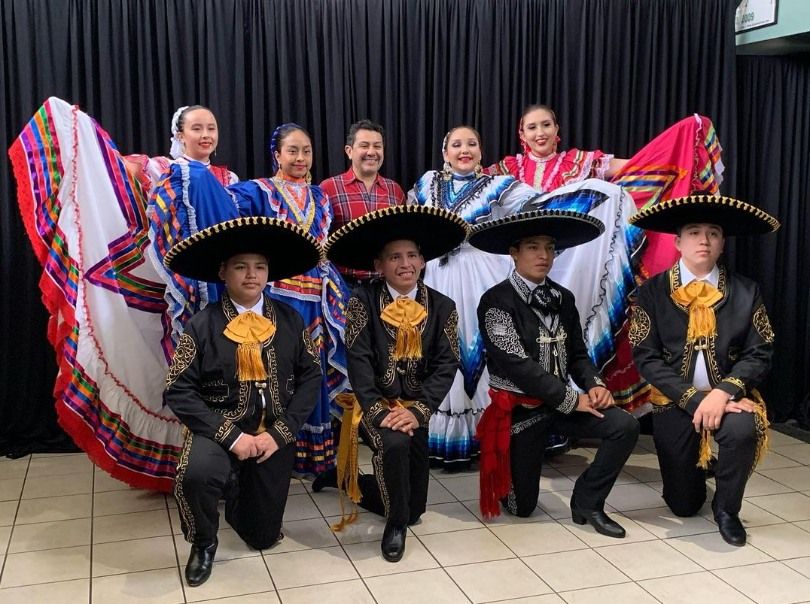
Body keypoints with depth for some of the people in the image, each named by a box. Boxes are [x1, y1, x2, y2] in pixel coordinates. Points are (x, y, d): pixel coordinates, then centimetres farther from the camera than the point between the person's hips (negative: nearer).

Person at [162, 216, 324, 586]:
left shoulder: (289, 320, 0)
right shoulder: (203, 325, -9)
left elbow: (311, 376, -1)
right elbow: (179, 391, -13)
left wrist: (280, 432, -13)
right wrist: (231, 436, -21)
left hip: (274, 434, 3)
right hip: (221, 429, -3)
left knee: (264, 536, 9)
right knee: (196, 473, -36)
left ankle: (238, 497, 45)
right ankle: (203, 543, -3)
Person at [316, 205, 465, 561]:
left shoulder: (442, 308, -1)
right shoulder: (363, 301, -8)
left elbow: (446, 366, -7)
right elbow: (359, 361, -13)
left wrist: (418, 411, -20)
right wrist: (377, 411, -24)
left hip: (416, 408, 4)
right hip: (375, 404, -3)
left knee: (413, 507, 7)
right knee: (394, 443, -37)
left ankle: (346, 479, 34)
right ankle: (396, 524, -10)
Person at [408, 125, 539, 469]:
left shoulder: (497, 186, 1)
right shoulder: (429, 182, 12)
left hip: (479, 280, -3)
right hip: (437, 280, 3)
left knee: (475, 353, -2)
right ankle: (440, 440, 14)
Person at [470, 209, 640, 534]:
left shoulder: (562, 298, 6)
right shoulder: (496, 300, -15)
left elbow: (577, 353, 10)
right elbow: (516, 364, -22)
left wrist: (595, 385, -12)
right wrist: (571, 399, -20)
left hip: (562, 402, 5)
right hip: (519, 408, -5)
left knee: (625, 425, -19)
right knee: (521, 507, 3)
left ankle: (587, 501, -2)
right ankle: (502, 468, 37)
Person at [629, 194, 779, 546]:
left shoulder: (745, 292, -3)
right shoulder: (652, 292, -7)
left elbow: (759, 354, -7)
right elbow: (646, 357, -11)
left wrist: (723, 392, -23)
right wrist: (694, 399, -21)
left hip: (729, 396, 0)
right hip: (676, 402, 0)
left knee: (743, 429, -36)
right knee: (683, 504, 5)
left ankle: (726, 508, -6)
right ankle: (696, 464, 43)